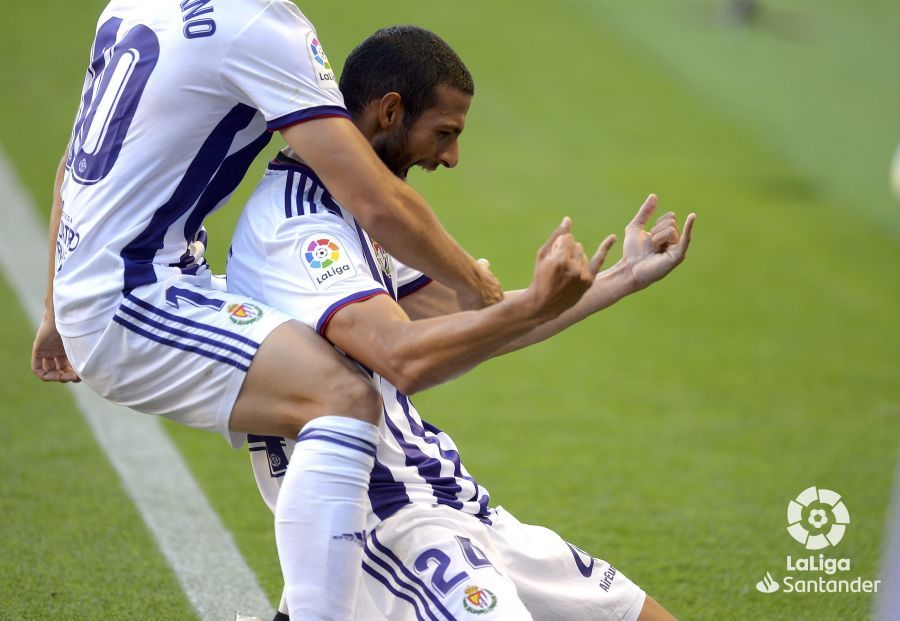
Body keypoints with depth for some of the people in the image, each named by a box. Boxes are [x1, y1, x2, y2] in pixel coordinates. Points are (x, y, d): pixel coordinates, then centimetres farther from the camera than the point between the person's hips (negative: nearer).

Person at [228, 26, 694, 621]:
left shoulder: (353, 213, 17)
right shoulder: (297, 223, -16)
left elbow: (467, 328, 24)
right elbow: (403, 359, -31)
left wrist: (623, 278, 25)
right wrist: (534, 304, -43)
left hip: (448, 502, 11)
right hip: (381, 519, -11)